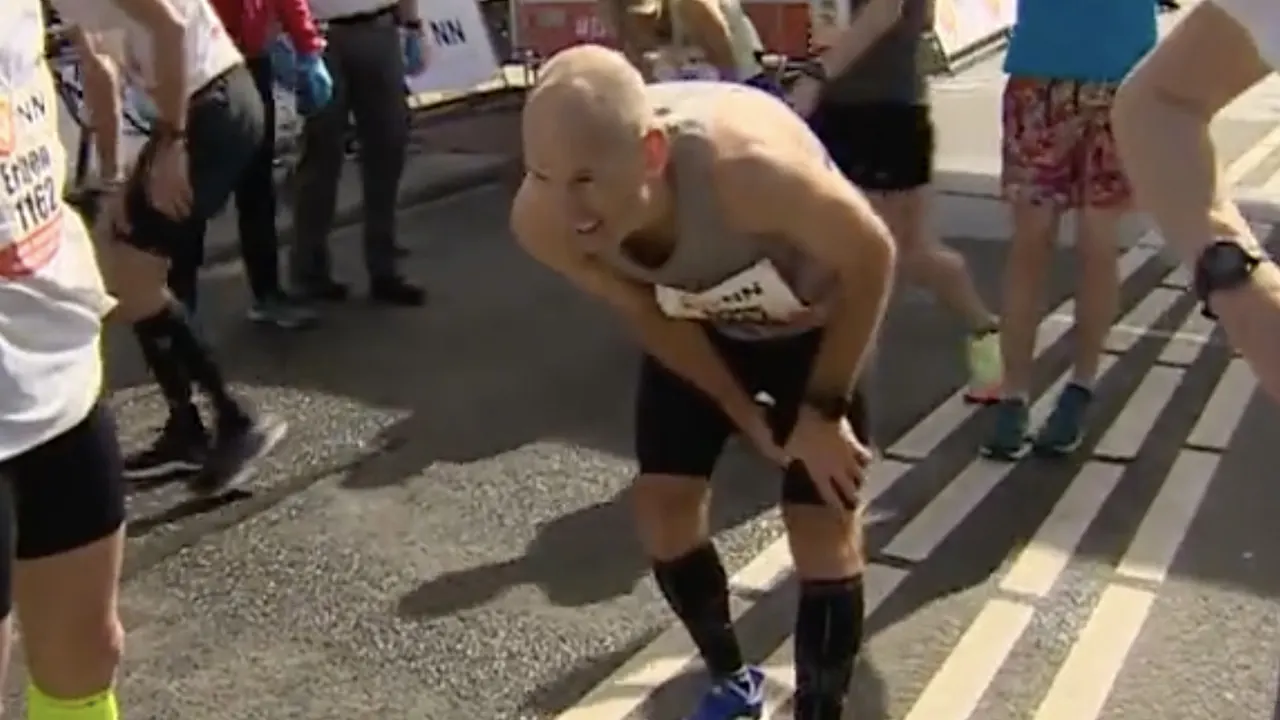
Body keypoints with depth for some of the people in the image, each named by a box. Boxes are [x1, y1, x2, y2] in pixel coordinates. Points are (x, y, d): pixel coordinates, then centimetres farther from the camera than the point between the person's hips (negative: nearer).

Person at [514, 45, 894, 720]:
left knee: (822, 527, -5)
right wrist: (745, 414, -5)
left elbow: (872, 257, -27)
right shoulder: (541, 220, -31)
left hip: (816, 323, -4)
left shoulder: (747, 166, -47)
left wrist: (823, 408, -18)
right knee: (662, 503, 5)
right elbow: (649, 318, -10)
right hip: (699, 323, 4)